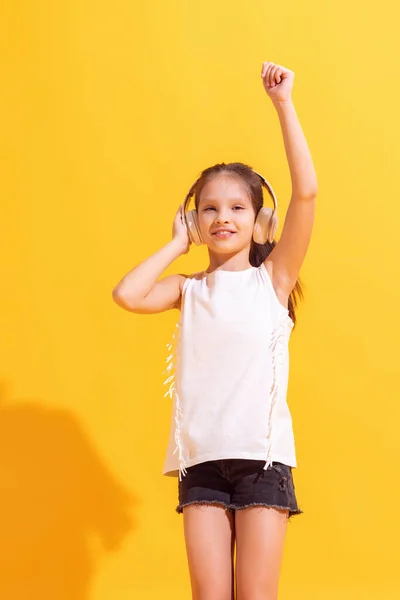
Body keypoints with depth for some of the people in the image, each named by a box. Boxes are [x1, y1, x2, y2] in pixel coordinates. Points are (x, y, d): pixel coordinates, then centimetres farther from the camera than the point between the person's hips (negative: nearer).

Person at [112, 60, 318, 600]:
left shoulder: (272, 278, 3)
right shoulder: (188, 290, 9)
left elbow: (306, 191, -9)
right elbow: (127, 295, -11)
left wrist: (283, 103, -10)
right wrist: (177, 244, 3)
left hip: (262, 454, -2)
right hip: (201, 456, 2)